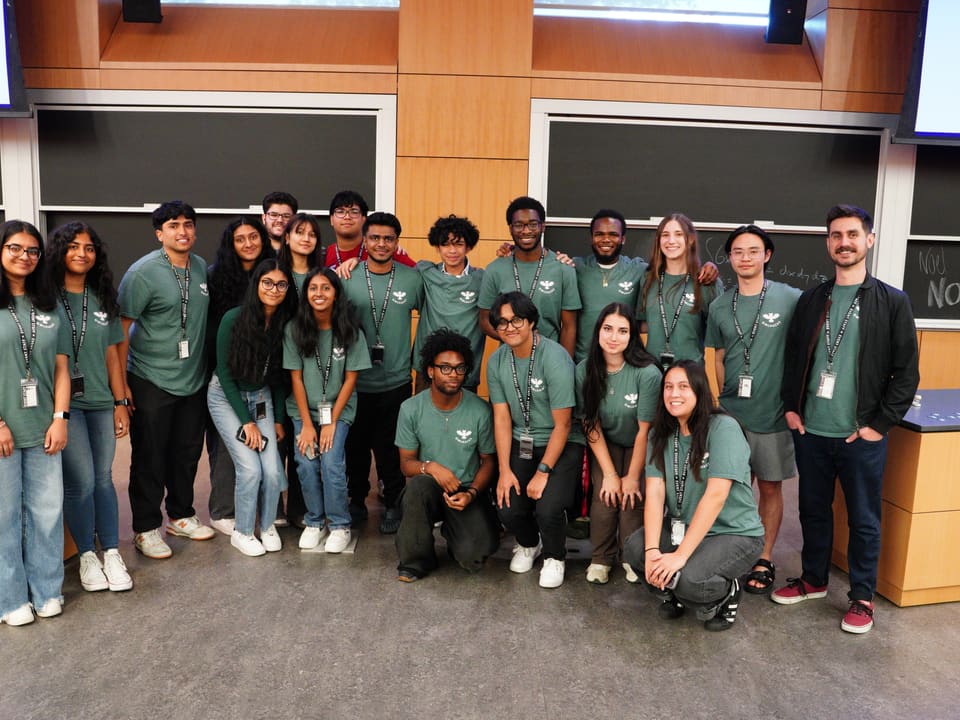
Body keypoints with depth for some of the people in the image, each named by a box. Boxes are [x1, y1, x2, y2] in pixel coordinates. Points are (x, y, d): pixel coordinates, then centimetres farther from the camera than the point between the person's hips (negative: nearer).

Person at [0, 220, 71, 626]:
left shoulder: (49, 307, 11)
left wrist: (60, 418, -1)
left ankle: (47, 591, 23)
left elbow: (61, 367, 8)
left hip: (42, 428, 4)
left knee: (47, 511, 8)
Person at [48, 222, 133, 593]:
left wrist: (120, 402, 8)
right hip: (64, 402, -4)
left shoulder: (103, 299, 11)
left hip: (101, 401, 4)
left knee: (104, 478, 8)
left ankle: (112, 553, 18)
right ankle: (87, 555, 13)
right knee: (81, 481, -5)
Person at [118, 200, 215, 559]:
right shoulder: (143, 272, -12)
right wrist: (120, 383, -15)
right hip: (151, 381, -5)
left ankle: (181, 516, 32)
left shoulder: (202, 268, 5)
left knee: (187, 452, 15)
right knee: (150, 458, 3)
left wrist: (209, 368, 14)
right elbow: (121, 327, -13)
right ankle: (146, 529, 18)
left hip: (193, 380, 6)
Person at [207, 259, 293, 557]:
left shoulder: (285, 324, -8)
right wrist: (246, 421, -13)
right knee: (250, 468, -13)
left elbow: (280, 376, 3)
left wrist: (278, 418, 3)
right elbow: (224, 373, -13)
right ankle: (242, 532, 10)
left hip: (262, 397, 3)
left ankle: (268, 525, 17)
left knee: (273, 470, -10)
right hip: (226, 396, -3)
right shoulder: (234, 319, -19)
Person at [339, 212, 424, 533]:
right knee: (355, 444, 13)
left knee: (391, 448, 6)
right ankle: (356, 499, 32)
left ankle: (392, 504, 24)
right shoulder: (346, 278, -1)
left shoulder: (412, 279, -1)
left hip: (396, 382, -1)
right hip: (355, 382, 1)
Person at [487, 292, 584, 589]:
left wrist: (543, 472, -17)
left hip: (562, 444, -4)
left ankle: (555, 557, 12)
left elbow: (562, 424, -17)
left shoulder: (555, 358, -20)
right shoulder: (496, 361, -3)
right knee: (507, 509, -12)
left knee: (547, 508, -24)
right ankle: (528, 543, 26)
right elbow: (502, 418, -1)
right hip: (521, 444, 4)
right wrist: (505, 470, -8)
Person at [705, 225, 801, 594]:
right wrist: (725, 398, 10)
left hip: (773, 412, -3)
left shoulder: (790, 299, -7)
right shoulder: (719, 306, 4)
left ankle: (764, 558, 21)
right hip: (731, 412, 3)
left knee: (770, 486, 8)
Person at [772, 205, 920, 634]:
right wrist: (790, 407, 3)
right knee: (813, 510, 16)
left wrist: (880, 425, -10)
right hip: (810, 431, 4)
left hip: (861, 436, -3)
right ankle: (814, 579, 34)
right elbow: (793, 358, 13)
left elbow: (906, 372, -5)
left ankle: (862, 597, 25)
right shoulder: (810, 300, 7)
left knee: (863, 519, 8)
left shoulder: (892, 302, -4)